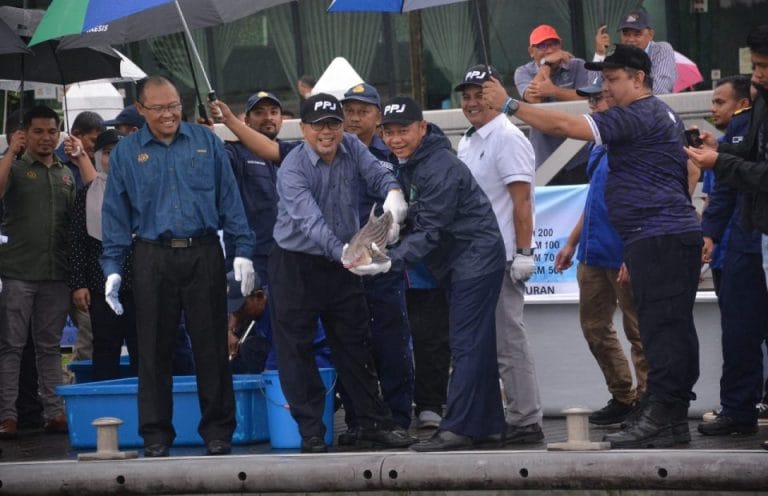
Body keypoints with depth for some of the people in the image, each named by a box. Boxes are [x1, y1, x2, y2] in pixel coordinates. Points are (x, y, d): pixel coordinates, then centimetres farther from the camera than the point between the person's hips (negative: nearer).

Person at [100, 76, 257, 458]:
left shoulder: (206, 143, 6)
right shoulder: (126, 153, 6)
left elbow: (229, 199, 7)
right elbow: (115, 215, 7)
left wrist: (242, 250, 1)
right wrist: (112, 268, 1)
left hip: (204, 254, 0)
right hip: (152, 259, 0)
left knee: (211, 345, 2)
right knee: (154, 350, 4)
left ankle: (218, 430, 10)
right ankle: (156, 433, 12)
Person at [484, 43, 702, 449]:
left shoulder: (638, 116, -11)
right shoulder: (663, 116, 23)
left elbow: (565, 126, -18)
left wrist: (509, 105, -10)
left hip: (658, 239, -11)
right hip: (677, 233, 11)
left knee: (661, 329, -13)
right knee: (672, 329, 9)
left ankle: (660, 417, -16)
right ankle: (674, 417, 10)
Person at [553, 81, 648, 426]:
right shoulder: (599, 147, 15)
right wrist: (573, 242, 23)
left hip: (624, 255, -10)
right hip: (593, 255, 10)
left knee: (638, 332, -2)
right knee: (595, 327, 14)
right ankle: (622, 396, 23)